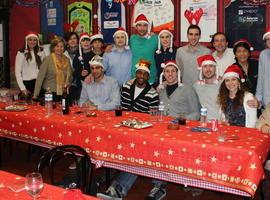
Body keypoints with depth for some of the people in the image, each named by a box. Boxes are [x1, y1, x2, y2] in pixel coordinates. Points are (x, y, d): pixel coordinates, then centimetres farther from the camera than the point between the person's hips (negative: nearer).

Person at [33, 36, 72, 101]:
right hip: (49, 93, -4)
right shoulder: (48, 59, -9)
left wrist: (68, 83, -1)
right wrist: (35, 95, -16)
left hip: (62, 94, 4)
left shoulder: (66, 59, 5)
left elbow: (70, 75, 20)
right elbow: (40, 77, -12)